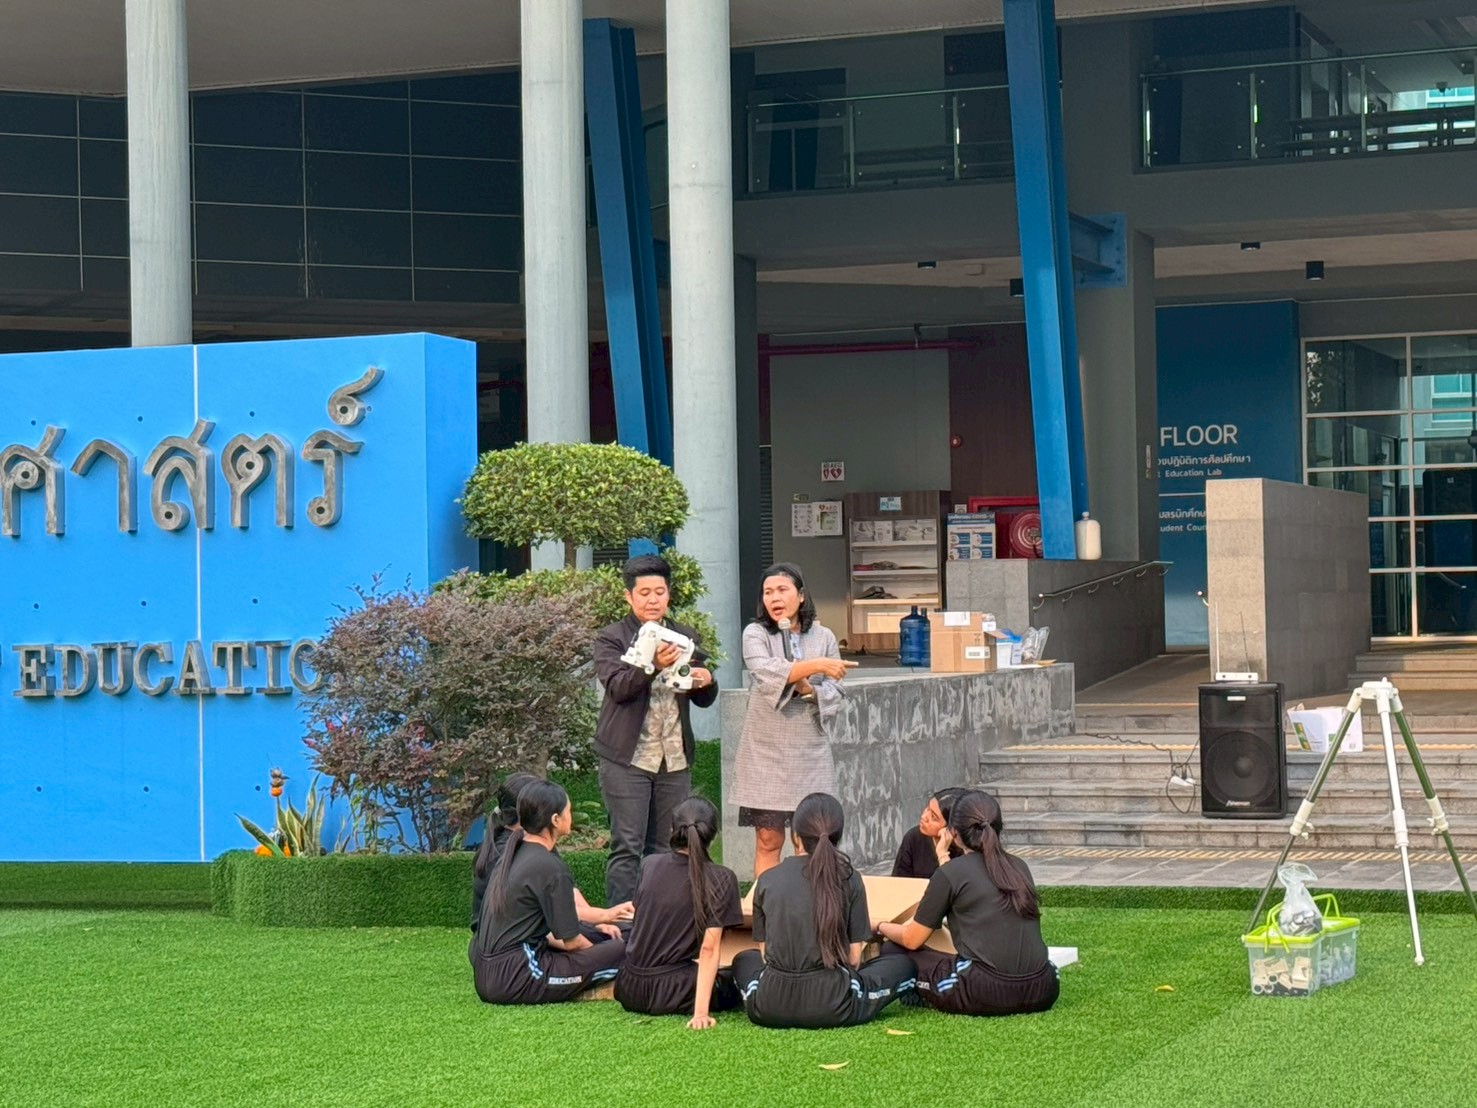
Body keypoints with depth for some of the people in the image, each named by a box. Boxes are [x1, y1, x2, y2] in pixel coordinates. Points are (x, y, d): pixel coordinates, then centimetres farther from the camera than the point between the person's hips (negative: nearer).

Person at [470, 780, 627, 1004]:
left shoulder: (511, 854, 14)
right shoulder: (549, 867, -12)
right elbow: (571, 941, -7)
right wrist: (598, 953, 14)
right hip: (514, 981, -9)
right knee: (622, 951, -12)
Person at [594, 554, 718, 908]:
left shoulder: (686, 638, 15)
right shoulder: (611, 639, 1)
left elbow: (704, 699, 16)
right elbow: (617, 685, -16)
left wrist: (706, 681, -8)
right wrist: (653, 665, -33)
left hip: (674, 759, 4)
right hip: (627, 758, -4)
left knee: (665, 848, 7)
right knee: (627, 847, -5)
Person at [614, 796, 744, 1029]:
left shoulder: (649, 865, 3)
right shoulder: (720, 879, -11)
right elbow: (709, 948, -18)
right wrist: (701, 1011, -21)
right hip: (671, 992, -6)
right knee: (735, 982, 19)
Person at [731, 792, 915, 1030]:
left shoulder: (767, 880, 2)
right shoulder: (848, 879, -3)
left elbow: (764, 953, 8)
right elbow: (853, 958, 0)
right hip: (830, 1008, -2)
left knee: (745, 960, 37)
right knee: (903, 964, 20)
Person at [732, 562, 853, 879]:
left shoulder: (823, 637, 7)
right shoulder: (756, 634, 0)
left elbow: (835, 695, 5)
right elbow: (765, 672, -19)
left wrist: (809, 689, -15)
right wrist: (815, 666, -27)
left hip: (811, 752, 2)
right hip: (767, 751, -2)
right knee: (768, 841, 0)